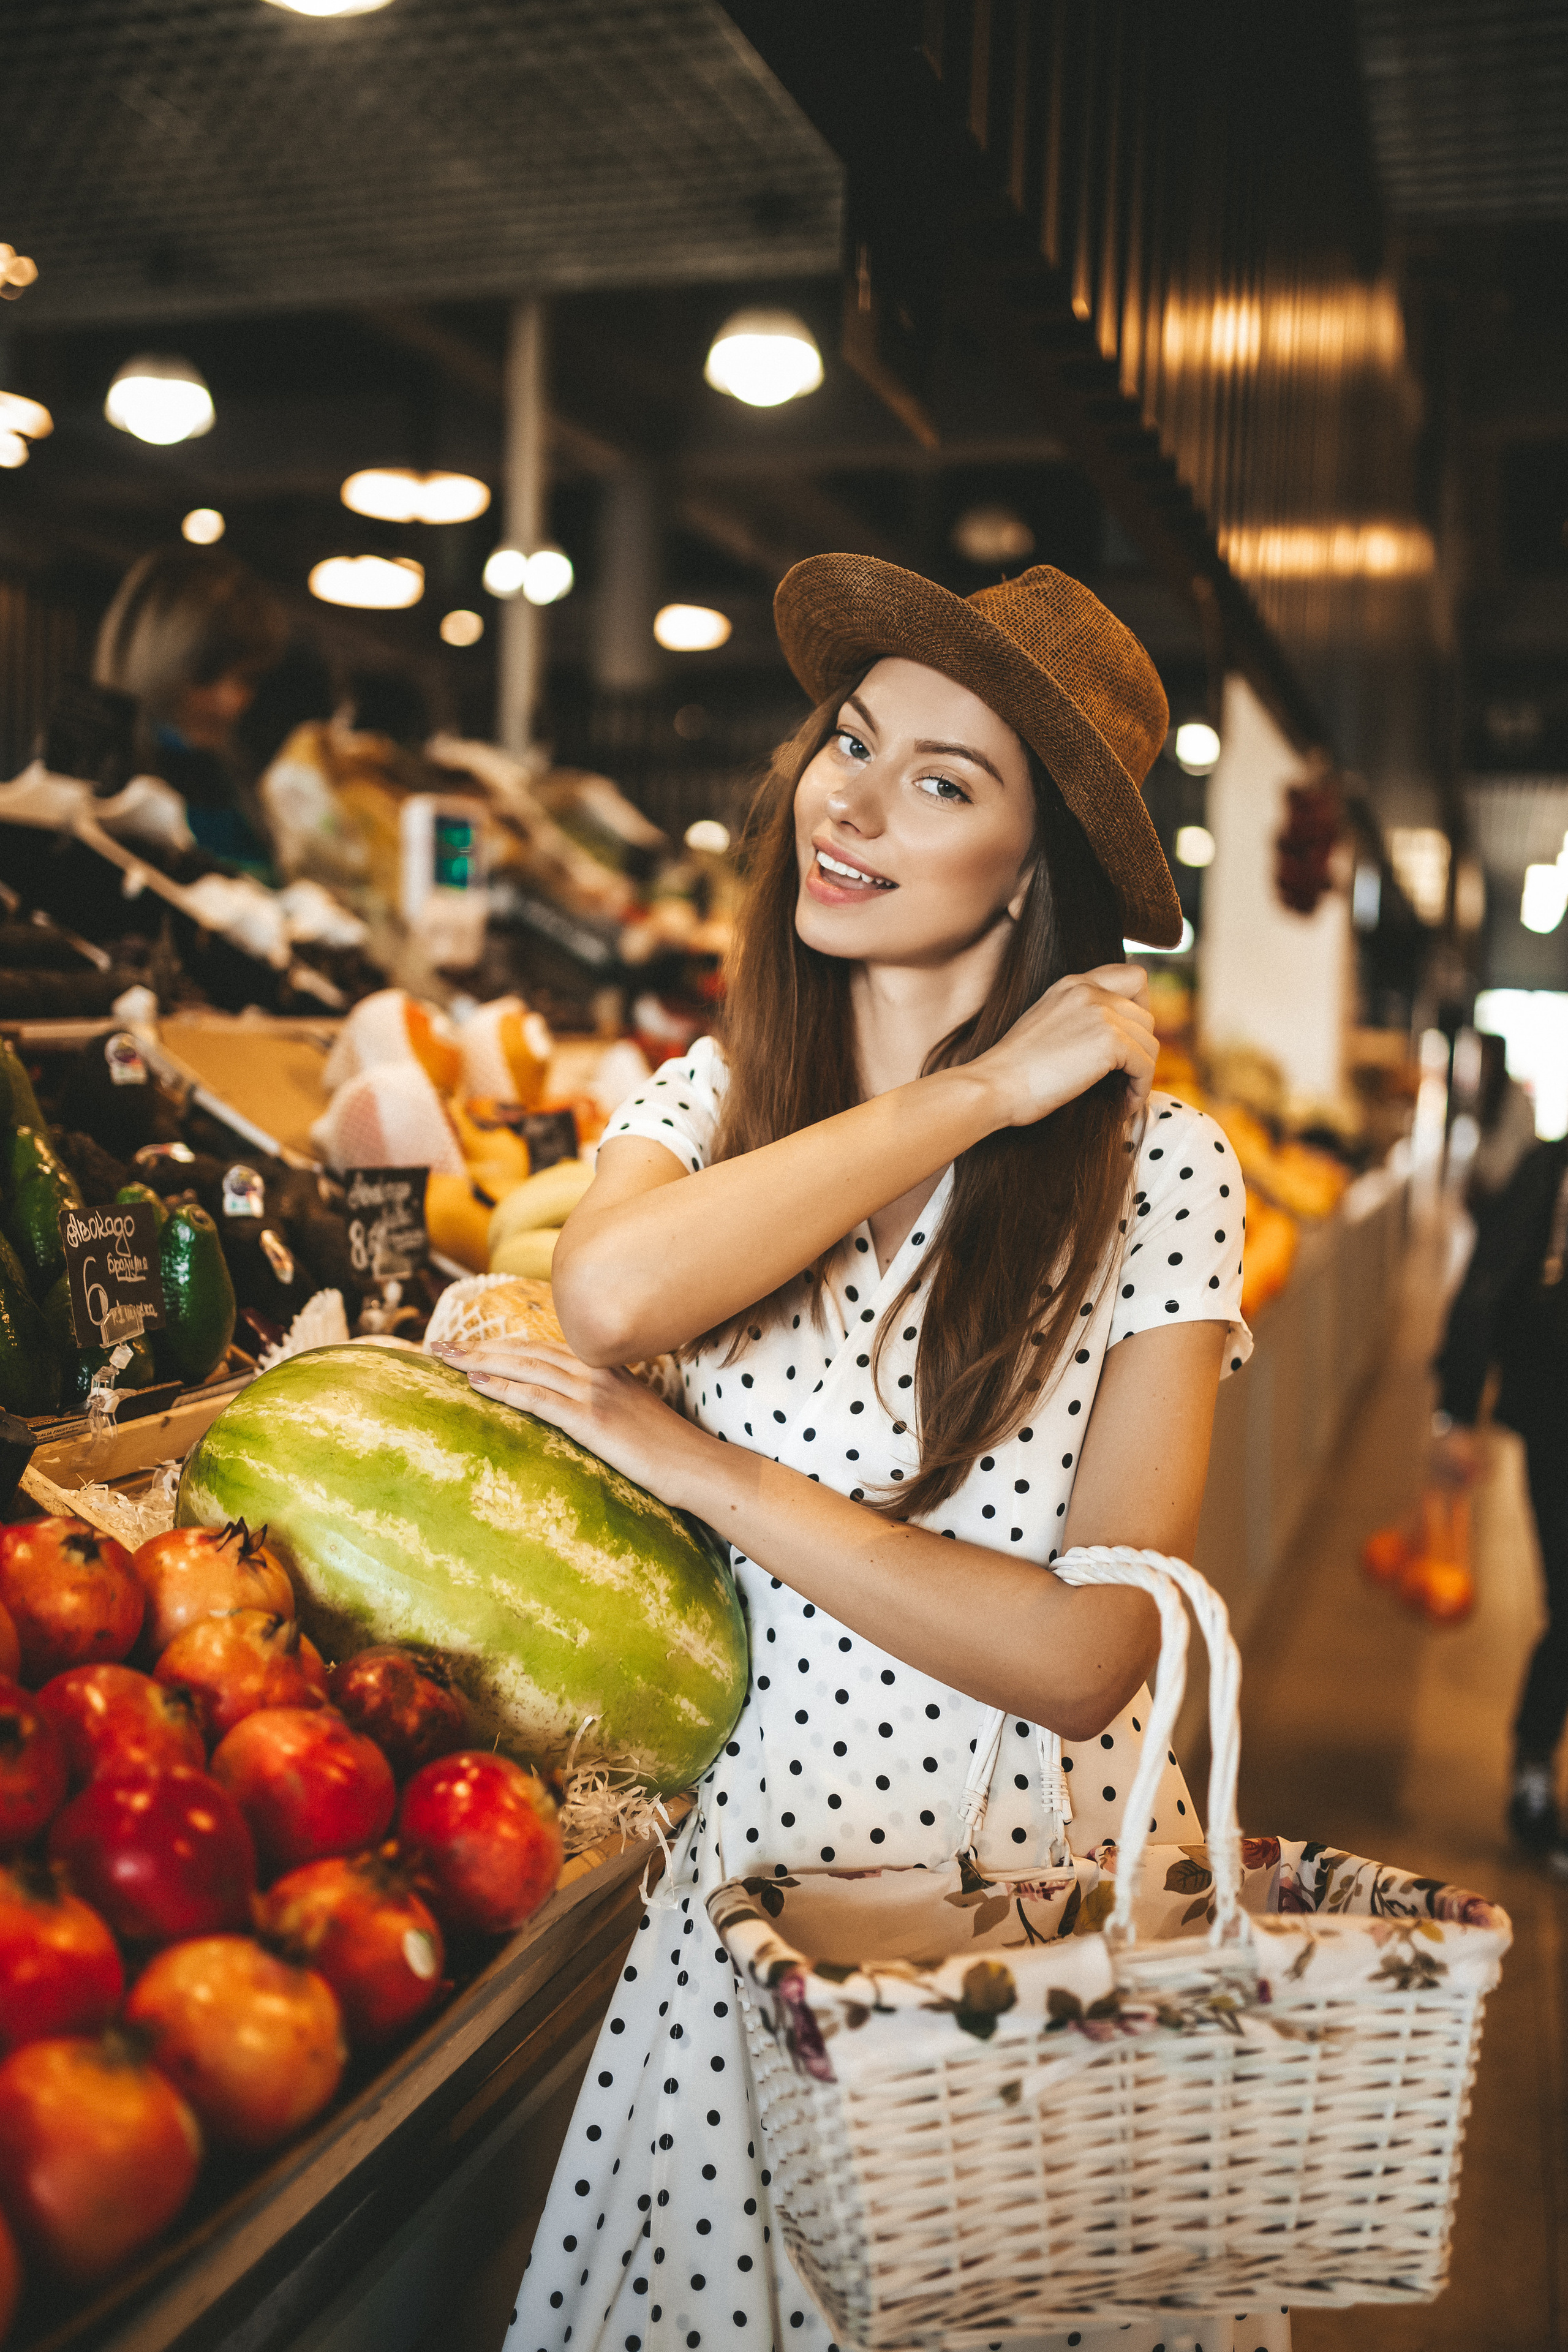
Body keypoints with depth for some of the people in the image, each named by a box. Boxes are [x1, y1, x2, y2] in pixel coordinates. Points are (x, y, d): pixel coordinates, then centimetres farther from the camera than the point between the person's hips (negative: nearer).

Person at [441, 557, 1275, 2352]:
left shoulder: (1156, 1166, -12)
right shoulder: (707, 1102, -1)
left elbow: (1086, 1658, -18)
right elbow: (610, 1296, -26)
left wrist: (704, 1471, -18)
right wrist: (976, 1095, -20)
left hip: (1054, 1887, -2)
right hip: (760, 1861, 3)